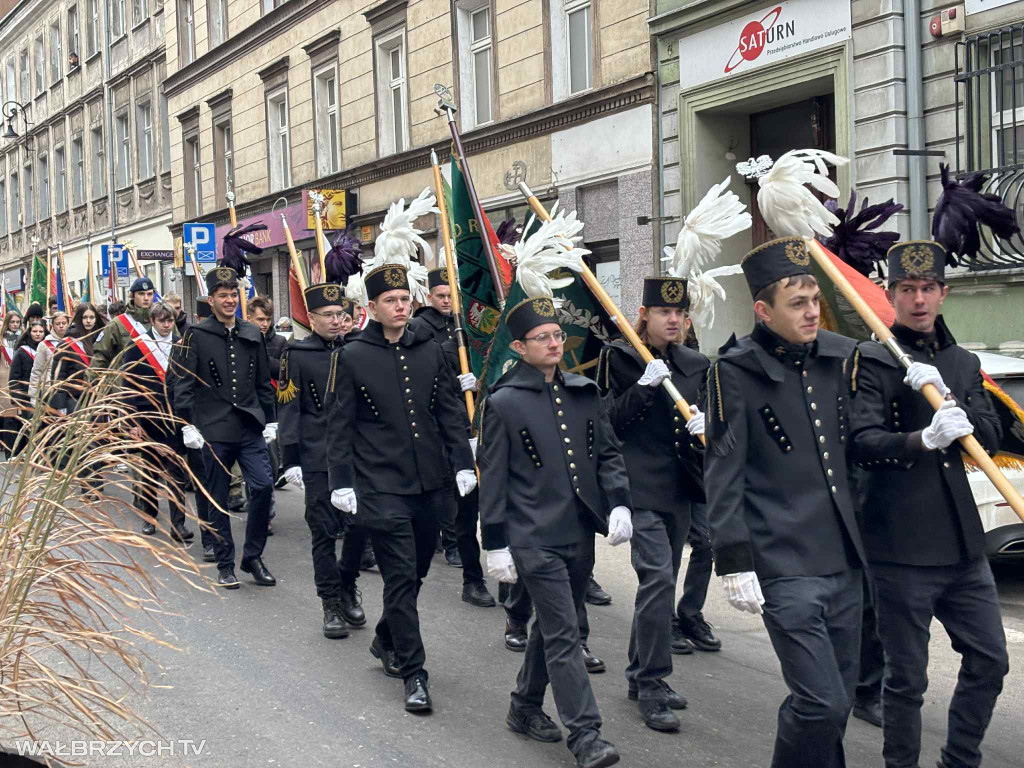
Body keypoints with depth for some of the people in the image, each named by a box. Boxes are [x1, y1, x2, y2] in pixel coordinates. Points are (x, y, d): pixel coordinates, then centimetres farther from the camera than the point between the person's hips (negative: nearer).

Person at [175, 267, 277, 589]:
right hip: (215, 430, -3)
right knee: (218, 499, 5)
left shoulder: (252, 334, 9)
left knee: (264, 486, -9)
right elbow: (183, 384, -4)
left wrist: (270, 420, 12)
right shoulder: (197, 335, -3)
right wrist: (188, 425, -9)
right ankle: (225, 564, 17)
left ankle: (253, 557, 7)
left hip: (250, 427, 3)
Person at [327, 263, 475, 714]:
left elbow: (450, 412, 11)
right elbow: (341, 426, -1)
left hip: (429, 484, 4)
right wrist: (341, 482, -5)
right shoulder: (352, 357, -3)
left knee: (416, 571, 15)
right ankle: (413, 673, 2)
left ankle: (386, 641, 38)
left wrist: (462, 462, 3)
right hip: (381, 486, -4)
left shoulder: (429, 351, 7)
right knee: (401, 577, -6)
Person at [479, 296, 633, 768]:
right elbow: (493, 478, -4)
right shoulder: (503, 403, -5)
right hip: (534, 538, -6)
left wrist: (618, 502, -2)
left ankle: (525, 708, 34)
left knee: (552, 627, 17)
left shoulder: (584, 393, 9)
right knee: (563, 635, -8)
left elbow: (608, 454, 14)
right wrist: (496, 544, -6)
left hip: (580, 533, 6)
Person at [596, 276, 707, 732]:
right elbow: (607, 421, -10)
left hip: (680, 488, 6)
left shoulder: (696, 365, 11)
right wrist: (643, 387, -22)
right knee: (657, 577, -16)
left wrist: (704, 424, -5)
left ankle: (639, 675, 26)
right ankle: (652, 686, -9)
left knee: (660, 582, 13)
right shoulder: (620, 358, -4)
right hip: (640, 486, -6)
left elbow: (703, 415, 18)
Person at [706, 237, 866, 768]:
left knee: (836, 702, 13)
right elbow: (723, 476, -10)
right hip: (785, 567, -6)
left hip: (844, 562, 6)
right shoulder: (736, 371, -8)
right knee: (821, 704, -10)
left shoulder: (838, 357, 9)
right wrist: (735, 561, -14)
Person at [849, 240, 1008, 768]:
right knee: (907, 678, 1)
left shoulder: (964, 363, 15)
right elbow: (861, 442, -17)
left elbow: (990, 440, 5)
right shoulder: (872, 360, -5)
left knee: (989, 662, 12)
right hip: (901, 546, -6)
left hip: (962, 545, 6)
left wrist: (946, 396, -12)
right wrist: (923, 440, -34)